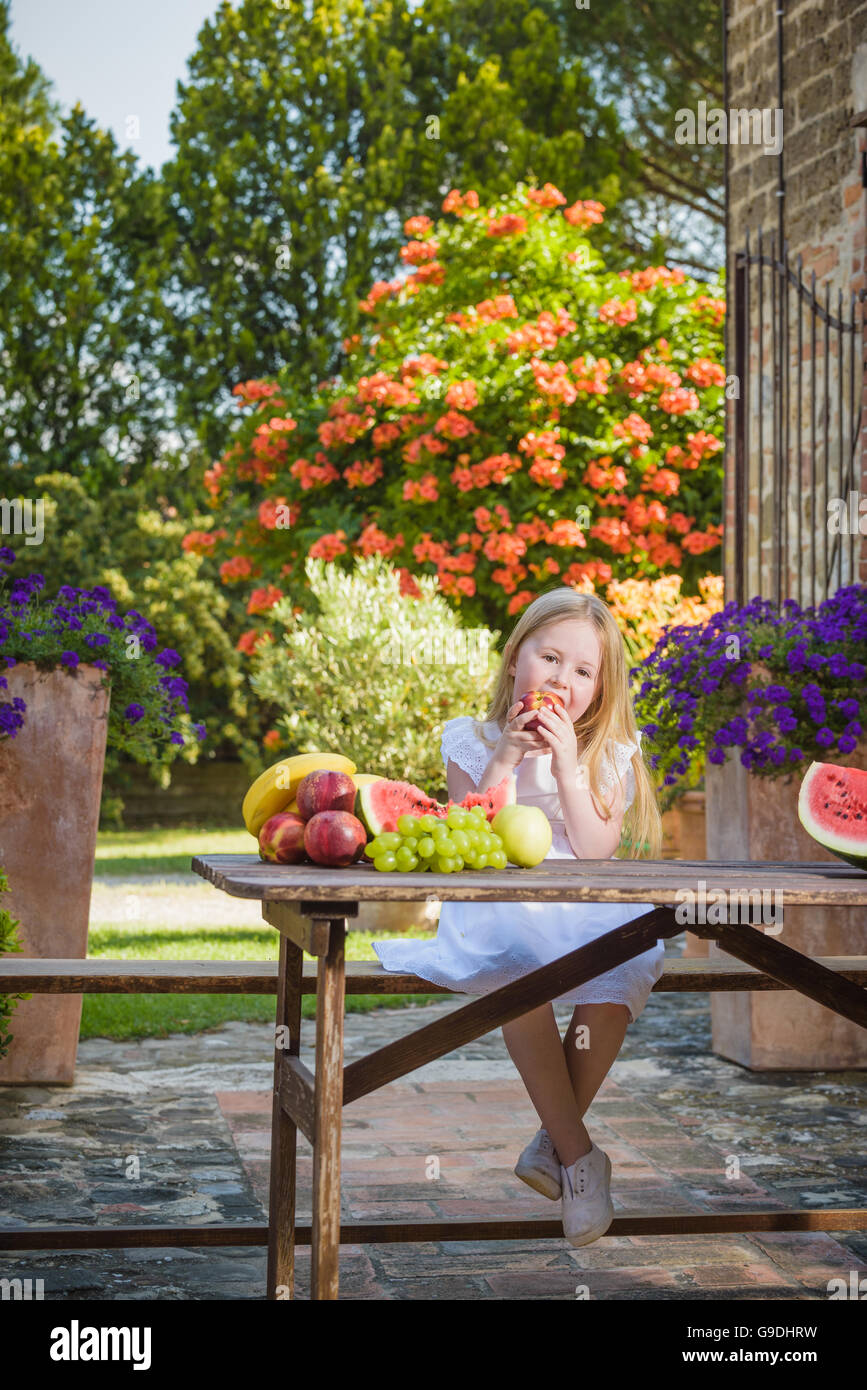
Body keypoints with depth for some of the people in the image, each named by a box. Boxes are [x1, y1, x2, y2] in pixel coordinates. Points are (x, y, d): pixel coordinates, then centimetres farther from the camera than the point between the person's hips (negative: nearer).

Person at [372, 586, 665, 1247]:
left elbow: (595, 851, -5)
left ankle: (556, 1139, -14)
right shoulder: (473, 742, 8)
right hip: (496, 910, -1)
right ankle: (578, 1153, -23)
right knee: (521, 971, -35)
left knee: (618, 973, -32)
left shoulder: (609, 752, 9)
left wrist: (566, 764, -12)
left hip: (585, 913, 2)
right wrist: (504, 762, -10)